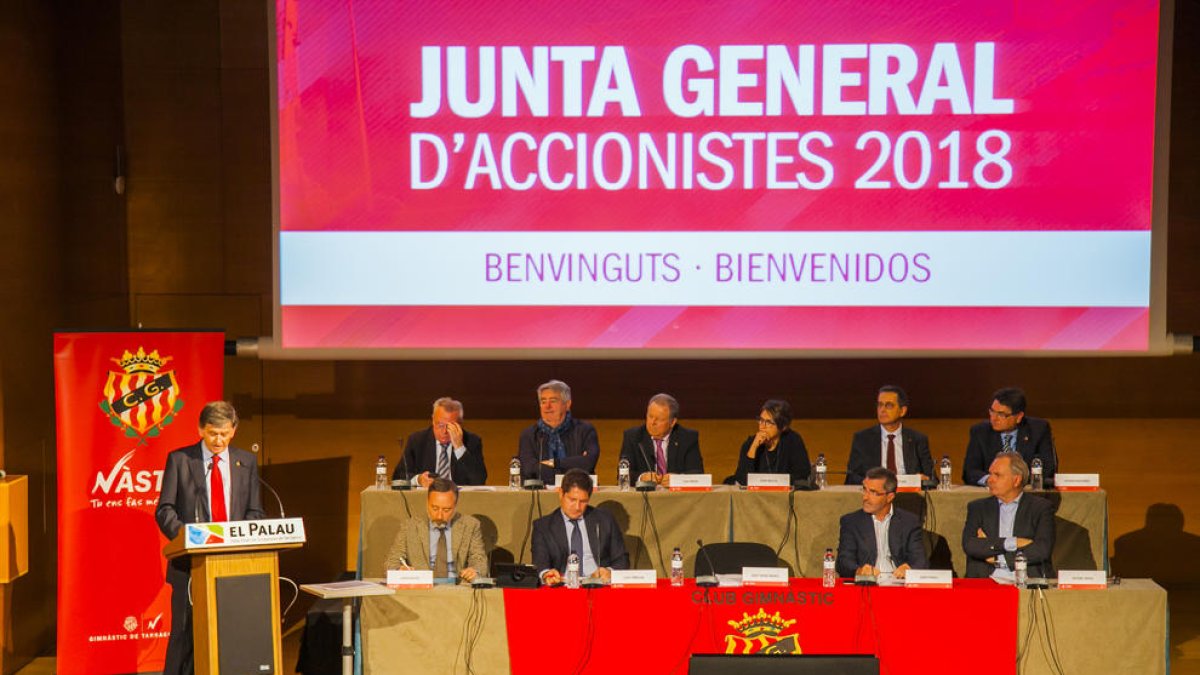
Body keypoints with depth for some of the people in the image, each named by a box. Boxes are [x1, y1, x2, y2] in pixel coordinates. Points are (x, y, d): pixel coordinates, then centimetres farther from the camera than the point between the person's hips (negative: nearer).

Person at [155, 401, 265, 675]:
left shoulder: (247, 462, 10)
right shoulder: (179, 459, 3)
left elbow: (255, 512, 10)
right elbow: (165, 509, -1)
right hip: (191, 562, -2)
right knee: (185, 632, -2)